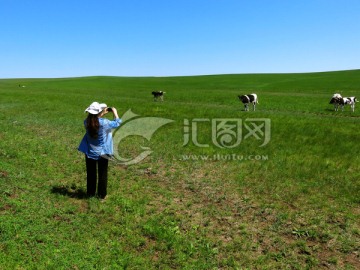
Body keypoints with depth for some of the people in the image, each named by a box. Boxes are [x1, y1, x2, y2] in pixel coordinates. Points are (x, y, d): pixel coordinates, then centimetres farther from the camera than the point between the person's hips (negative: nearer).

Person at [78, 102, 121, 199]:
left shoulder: (87, 122, -12)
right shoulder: (104, 123, -23)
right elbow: (117, 123, -7)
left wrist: (102, 113, 9)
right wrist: (115, 112, 6)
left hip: (90, 152, 3)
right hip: (102, 153, -3)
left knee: (91, 173, 18)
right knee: (102, 174, 12)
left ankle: (90, 193, 29)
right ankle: (102, 194, 21)